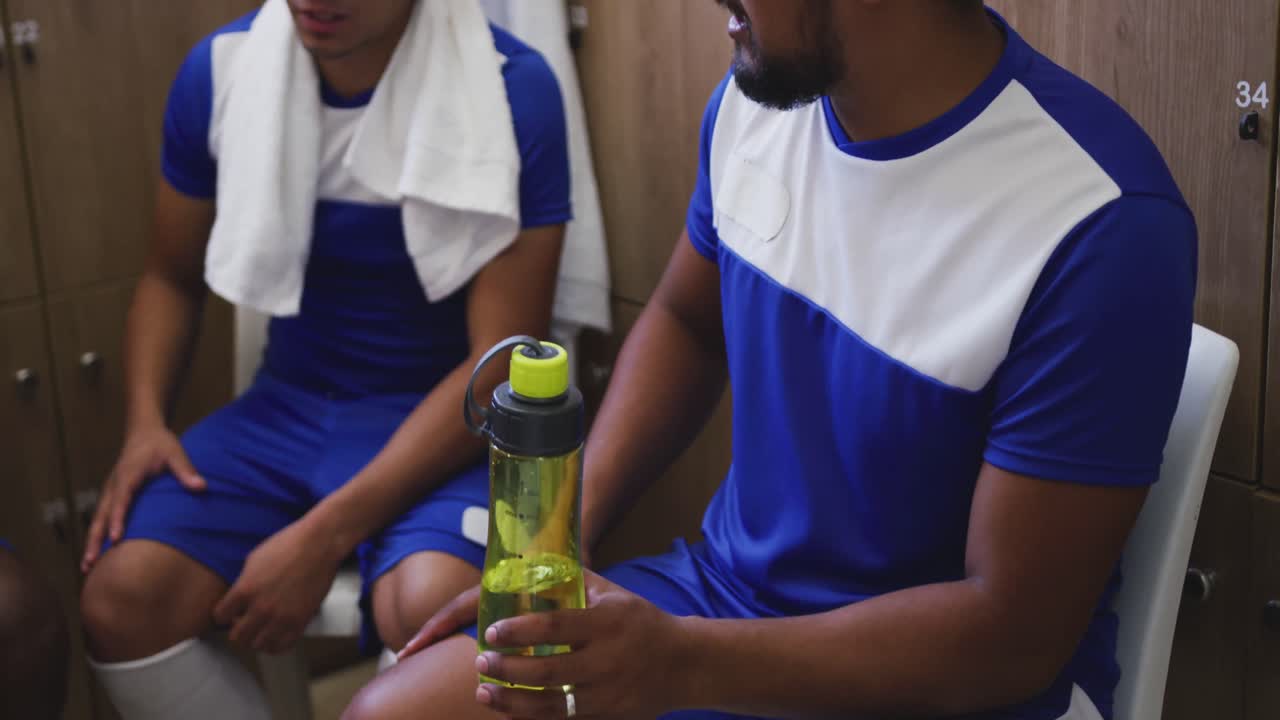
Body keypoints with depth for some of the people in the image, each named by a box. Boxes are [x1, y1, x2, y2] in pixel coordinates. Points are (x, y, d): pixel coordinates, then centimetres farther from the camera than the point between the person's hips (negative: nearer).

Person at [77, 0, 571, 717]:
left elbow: (502, 361, -17)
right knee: (122, 597, -19)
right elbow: (173, 277, 12)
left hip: (450, 416, -4)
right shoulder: (220, 69, -3)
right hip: (288, 404, 4)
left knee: (432, 612, -34)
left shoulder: (511, 90, -17)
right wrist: (146, 421, -8)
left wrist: (326, 534, -22)